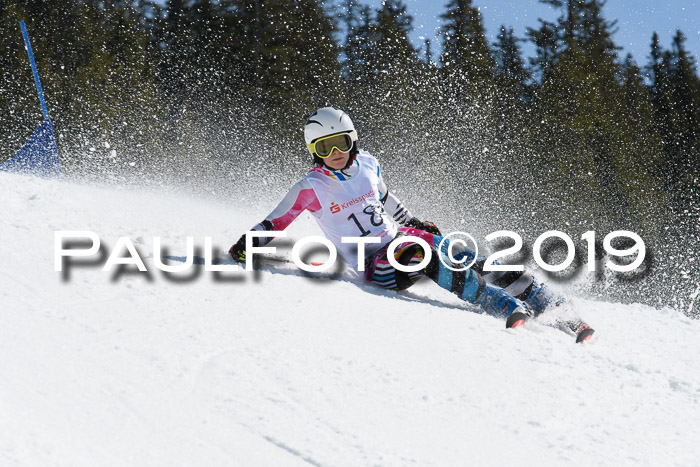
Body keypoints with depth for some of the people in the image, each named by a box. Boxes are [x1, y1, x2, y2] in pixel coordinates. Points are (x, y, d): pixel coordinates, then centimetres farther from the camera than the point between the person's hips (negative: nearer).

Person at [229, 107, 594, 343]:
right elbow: (274, 223, -2)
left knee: (471, 261, -9)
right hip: (373, 264, -6)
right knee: (429, 260, -33)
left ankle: (548, 303, -3)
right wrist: (248, 245, -18)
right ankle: (510, 308, -39)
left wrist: (413, 222, 32)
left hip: (399, 238, 6)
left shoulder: (367, 164, 6)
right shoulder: (311, 188, -8)